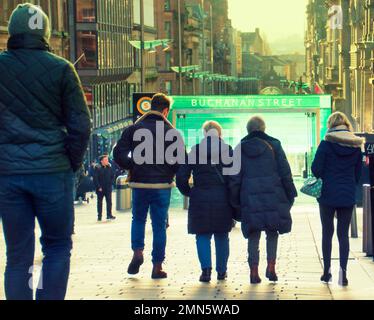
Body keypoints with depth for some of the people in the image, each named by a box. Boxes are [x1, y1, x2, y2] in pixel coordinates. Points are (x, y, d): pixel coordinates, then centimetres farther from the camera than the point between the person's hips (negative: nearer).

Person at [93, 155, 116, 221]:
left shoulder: (109, 168, 4)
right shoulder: (98, 168, -8)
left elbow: (112, 176, 14)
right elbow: (95, 178, -9)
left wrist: (110, 183, 2)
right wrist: (98, 187, -13)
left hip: (108, 188, 3)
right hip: (100, 189, -3)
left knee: (109, 201, 2)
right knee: (100, 202, 6)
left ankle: (109, 215, 9)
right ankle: (99, 216, 11)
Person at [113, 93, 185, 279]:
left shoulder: (134, 129, 1)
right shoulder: (172, 133, -3)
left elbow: (118, 153, -4)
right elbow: (182, 159, -5)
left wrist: (130, 168, 11)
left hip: (139, 184, 1)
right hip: (162, 185, -1)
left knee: (138, 219, 21)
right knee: (159, 225, 7)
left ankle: (137, 252, 1)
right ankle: (157, 266, 9)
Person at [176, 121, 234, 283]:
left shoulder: (195, 151, 1)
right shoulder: (227, 150, 1)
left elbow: (181, 176, -2)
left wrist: (188, 192, 11)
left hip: (200, 198, -1)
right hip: (222, 198, 1)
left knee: (202, 236, 4)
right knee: (222, 236, 12)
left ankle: (206, 268, -13)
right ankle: (221, 271, 16)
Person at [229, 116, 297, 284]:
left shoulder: (240, 149, 5)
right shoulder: (274, 145, 0)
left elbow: (235, 177, 5)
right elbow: (285, 172, 0)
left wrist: (235, 201, 11)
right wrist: (290, 194, 7)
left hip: (250, 197, 1)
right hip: (273, 195, -1)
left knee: (253, 235, 7)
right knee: (272, 232, 13)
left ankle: (254, 271, 4)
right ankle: (271, 266, 2)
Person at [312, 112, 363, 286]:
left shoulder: (326, 144, -10)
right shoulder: (356, 146, 2)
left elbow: (316, 169, -10)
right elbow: (358, 173, 8)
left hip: (328, 195, -2)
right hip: (348, 197, 2)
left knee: (327, 233, 9)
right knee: (344, 234, 6)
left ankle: (327, 271, 11)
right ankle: (343, 269, -8)